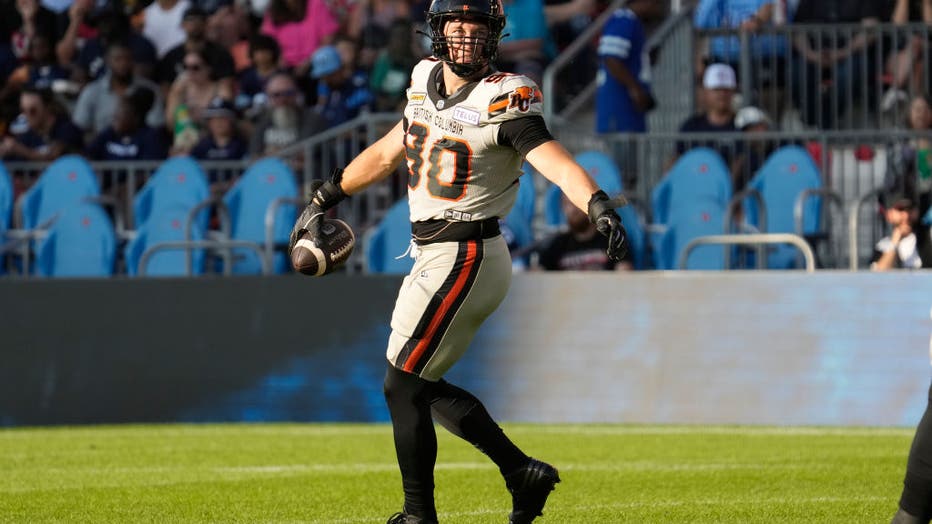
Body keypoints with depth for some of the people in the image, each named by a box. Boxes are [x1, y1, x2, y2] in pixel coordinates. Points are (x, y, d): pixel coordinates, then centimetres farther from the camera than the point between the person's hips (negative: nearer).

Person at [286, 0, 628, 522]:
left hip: (465, 262, -8)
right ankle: (523, 471, 20)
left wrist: (599, 205, -47)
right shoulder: (426, 82, 7)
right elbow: (388, 152, 23)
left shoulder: (501, 101, -16)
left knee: (403, 386, -4)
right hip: (431, 259, 9)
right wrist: (327, 198, 31)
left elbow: (556, 162, -29)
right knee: (421, 385, 15)